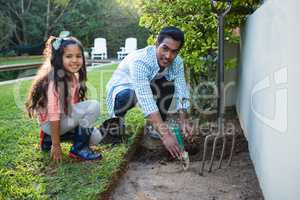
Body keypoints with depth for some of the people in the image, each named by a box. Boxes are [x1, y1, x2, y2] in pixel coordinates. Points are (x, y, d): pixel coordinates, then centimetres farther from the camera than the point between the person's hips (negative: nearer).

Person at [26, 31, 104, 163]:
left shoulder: (73, 76, 1)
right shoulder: (56, 80, -25)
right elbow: (53, 114, -26)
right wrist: (56, 146, -24)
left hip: (67, 118, 8)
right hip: (51, 123, -8)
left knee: (96, 137, 5)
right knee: (93, 106, -21)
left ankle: (50, 137, 12)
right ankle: (79, 149, -10)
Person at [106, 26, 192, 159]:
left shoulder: (177, 62, -20)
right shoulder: (139, 61, -38)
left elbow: (181, 93, -20)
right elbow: (147, 103, -47)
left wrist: (183, 121, -36)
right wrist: (165, 135, -52)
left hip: (149, 87, 5)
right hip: (122, 88, -5)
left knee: (169, 84, -22)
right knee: (128, 96, -38)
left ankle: (154, 128, -6)